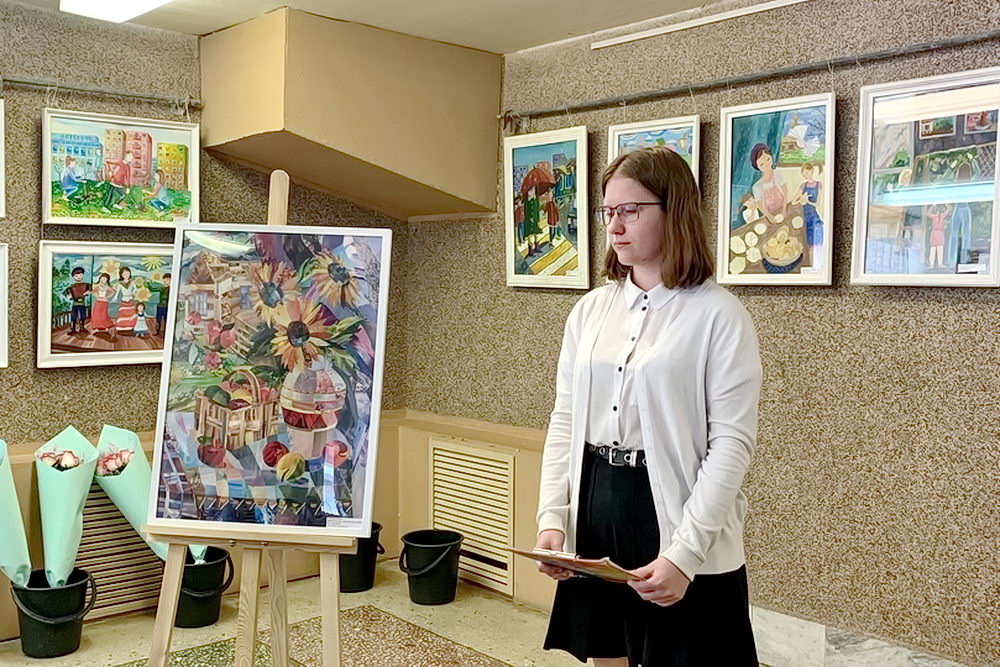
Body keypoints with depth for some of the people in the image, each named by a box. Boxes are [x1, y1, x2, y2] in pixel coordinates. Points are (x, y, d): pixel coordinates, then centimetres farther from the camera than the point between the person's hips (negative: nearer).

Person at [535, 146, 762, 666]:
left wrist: (685, 553, -18)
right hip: (594, 509, 5)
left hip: (673, 511, -5)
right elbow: (564, 421, 8)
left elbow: (732, 442, -12)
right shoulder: (590, 310, 7)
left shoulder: (719, 315, -8)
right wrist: (552, 518, -2)